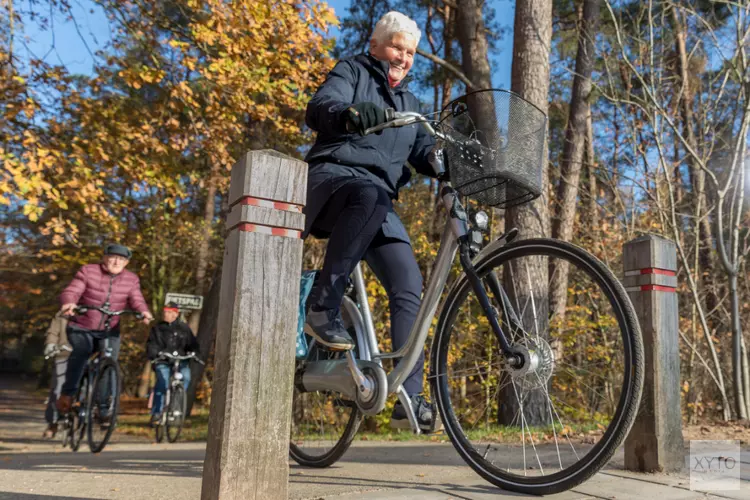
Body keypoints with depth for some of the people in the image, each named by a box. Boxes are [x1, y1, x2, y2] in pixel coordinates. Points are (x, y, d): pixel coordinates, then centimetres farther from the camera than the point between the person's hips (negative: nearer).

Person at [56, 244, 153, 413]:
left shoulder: (131, 279, 1)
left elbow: (136, 301, -9)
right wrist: (69, 303, -37)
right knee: (81, 353, -30)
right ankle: (67, 394, -15)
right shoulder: (88, 271, -5)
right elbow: (71, 291, -13)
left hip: (110, 331, 2)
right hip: (82, 328, -2)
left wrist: (144, 312, -32)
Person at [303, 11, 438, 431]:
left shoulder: (409, 101, 26)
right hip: (334, 179, -6)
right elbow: (318, 109, -12)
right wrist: (350, 113, -36)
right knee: (370, 194, -42)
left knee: (409, 286, -10)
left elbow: (425, 152, 16)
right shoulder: (352, 72, 8)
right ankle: (323, 305, -31)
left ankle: (411, 396, -8)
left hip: (380, 202, 6)